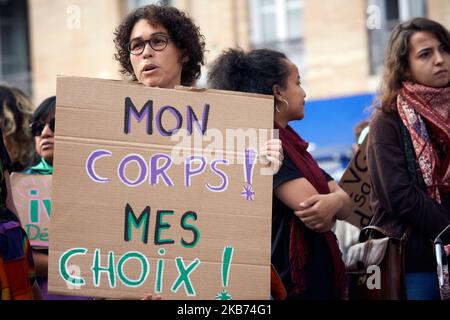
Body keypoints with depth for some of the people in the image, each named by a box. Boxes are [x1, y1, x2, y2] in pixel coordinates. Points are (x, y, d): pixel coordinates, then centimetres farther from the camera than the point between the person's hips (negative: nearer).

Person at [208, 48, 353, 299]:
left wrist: (334, 201, -19)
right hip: (286, 283, -9)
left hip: (318, 279, 9)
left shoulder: (291, 144, 14)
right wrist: (330, 208, -1)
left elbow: (346, 204, 3)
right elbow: (317, 215, -23)